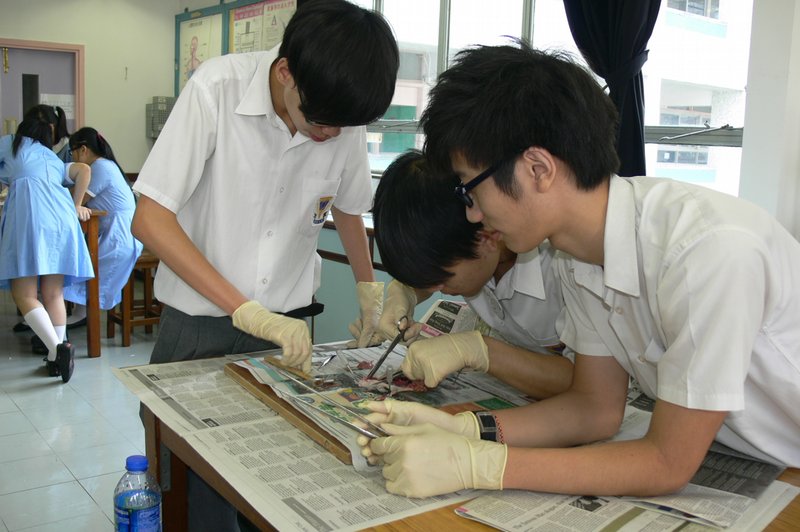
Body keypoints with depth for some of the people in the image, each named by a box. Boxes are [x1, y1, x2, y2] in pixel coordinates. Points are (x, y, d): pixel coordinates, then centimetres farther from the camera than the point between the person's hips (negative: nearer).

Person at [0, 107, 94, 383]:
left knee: (24, 296, -5)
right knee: (53, 295, 8)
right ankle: (56, 359, 8)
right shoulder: (55, 159, 30)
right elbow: (84, 170, 15)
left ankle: (57, 348, -21)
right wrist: (76, 206, 21)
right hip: (61, 217, 4)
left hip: (28, 216, -4)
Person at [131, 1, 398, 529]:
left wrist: (369, 288, 11)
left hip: (289, 323, 3)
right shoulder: (217, 89, -18)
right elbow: (150, 220, -19)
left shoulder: (345, 118, -7)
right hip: (199, 322, -2)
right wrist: (245, 310, -24)